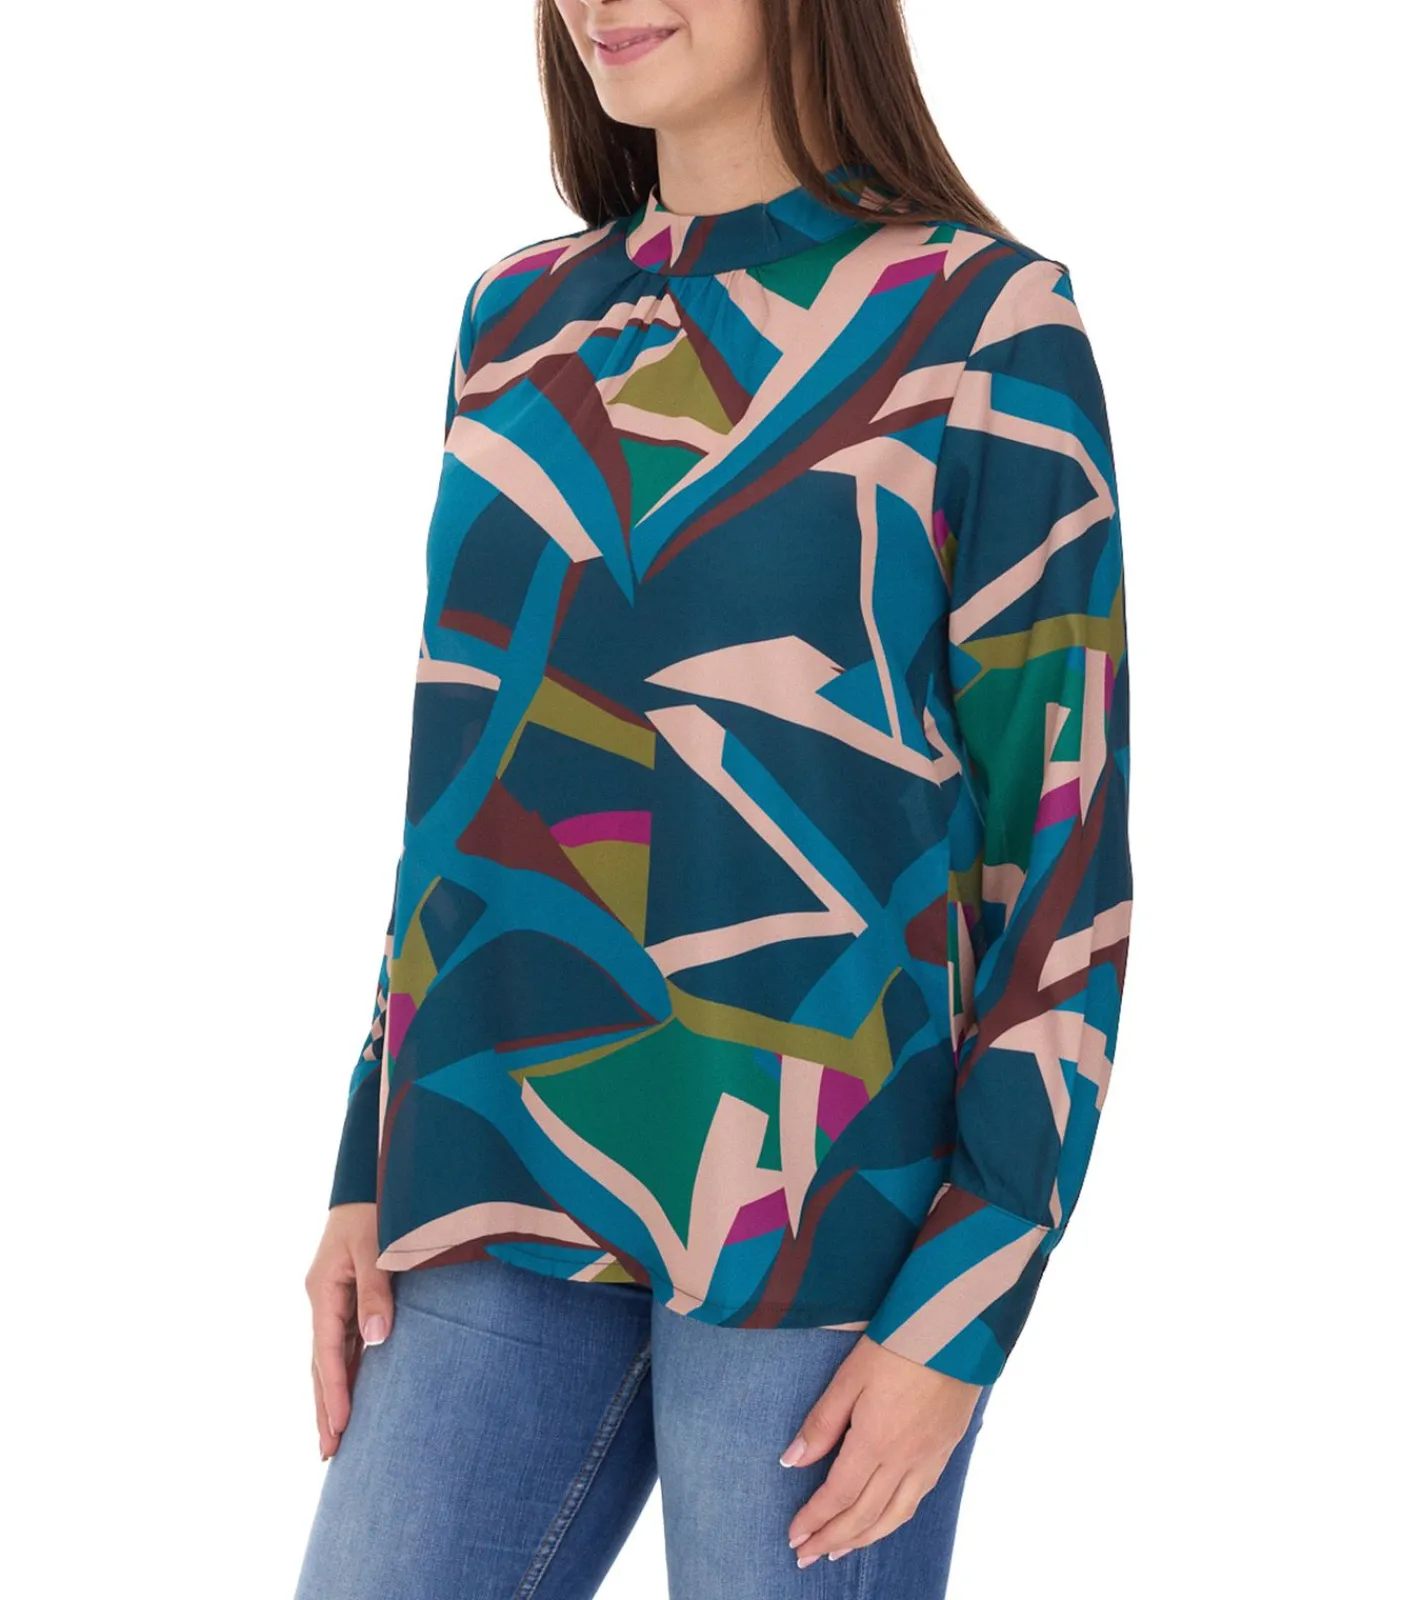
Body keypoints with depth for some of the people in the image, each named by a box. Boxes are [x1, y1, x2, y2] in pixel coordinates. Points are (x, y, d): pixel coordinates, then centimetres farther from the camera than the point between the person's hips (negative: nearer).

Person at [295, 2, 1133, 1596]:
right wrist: (368, 1166, 12)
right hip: (509, 1185, 5)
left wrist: (965, 1308, -10)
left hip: (821, 1206, -5)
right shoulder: (523, 321, 11)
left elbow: (1069, 831, -5)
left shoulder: (987, 326, -4)